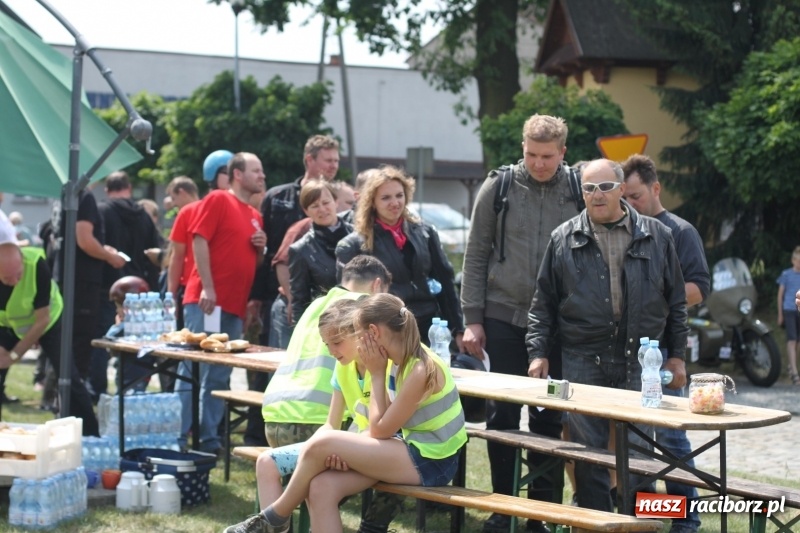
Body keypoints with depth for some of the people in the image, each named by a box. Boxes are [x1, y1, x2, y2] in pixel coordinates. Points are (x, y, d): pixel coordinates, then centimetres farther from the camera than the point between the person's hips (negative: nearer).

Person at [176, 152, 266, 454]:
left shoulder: (255, 216, 20)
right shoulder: (218, 200, -2)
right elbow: (200, 240, -11)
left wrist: (261, 248, 5)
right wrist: (207, 287, -17)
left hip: (235, 306, 8)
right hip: (207, 300, -8)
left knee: (220, 376, 8)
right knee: (194, 369, -8)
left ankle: (209, 438, 13)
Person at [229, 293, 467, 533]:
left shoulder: (421, 370, -22)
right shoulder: (398, 361, 6)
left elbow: (380, 430, -15)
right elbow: (381, 425, 7)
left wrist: (376, 374, -9)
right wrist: (348, 451, -11)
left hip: (430, 462, -8)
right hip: (412, 450, 8)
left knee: (322, 443, -17)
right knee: (322, 487, -12)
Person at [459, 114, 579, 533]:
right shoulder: (498, 187, -2)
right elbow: (476, 255, 2)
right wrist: (472, 320, -1)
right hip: (504, 317, 0)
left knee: (549, 418, 7)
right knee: (502, 414, 5)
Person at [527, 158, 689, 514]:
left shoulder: (656, 237, 6)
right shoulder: (564, 239, 5)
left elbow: (676, 301, 11)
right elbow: (543, 302, 8)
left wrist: (677, 355, 8)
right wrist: (538, 351, 1)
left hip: (640, 363, 0)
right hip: (584, 361, 0)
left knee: (639, 450, 0)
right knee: (589, 452, 1)